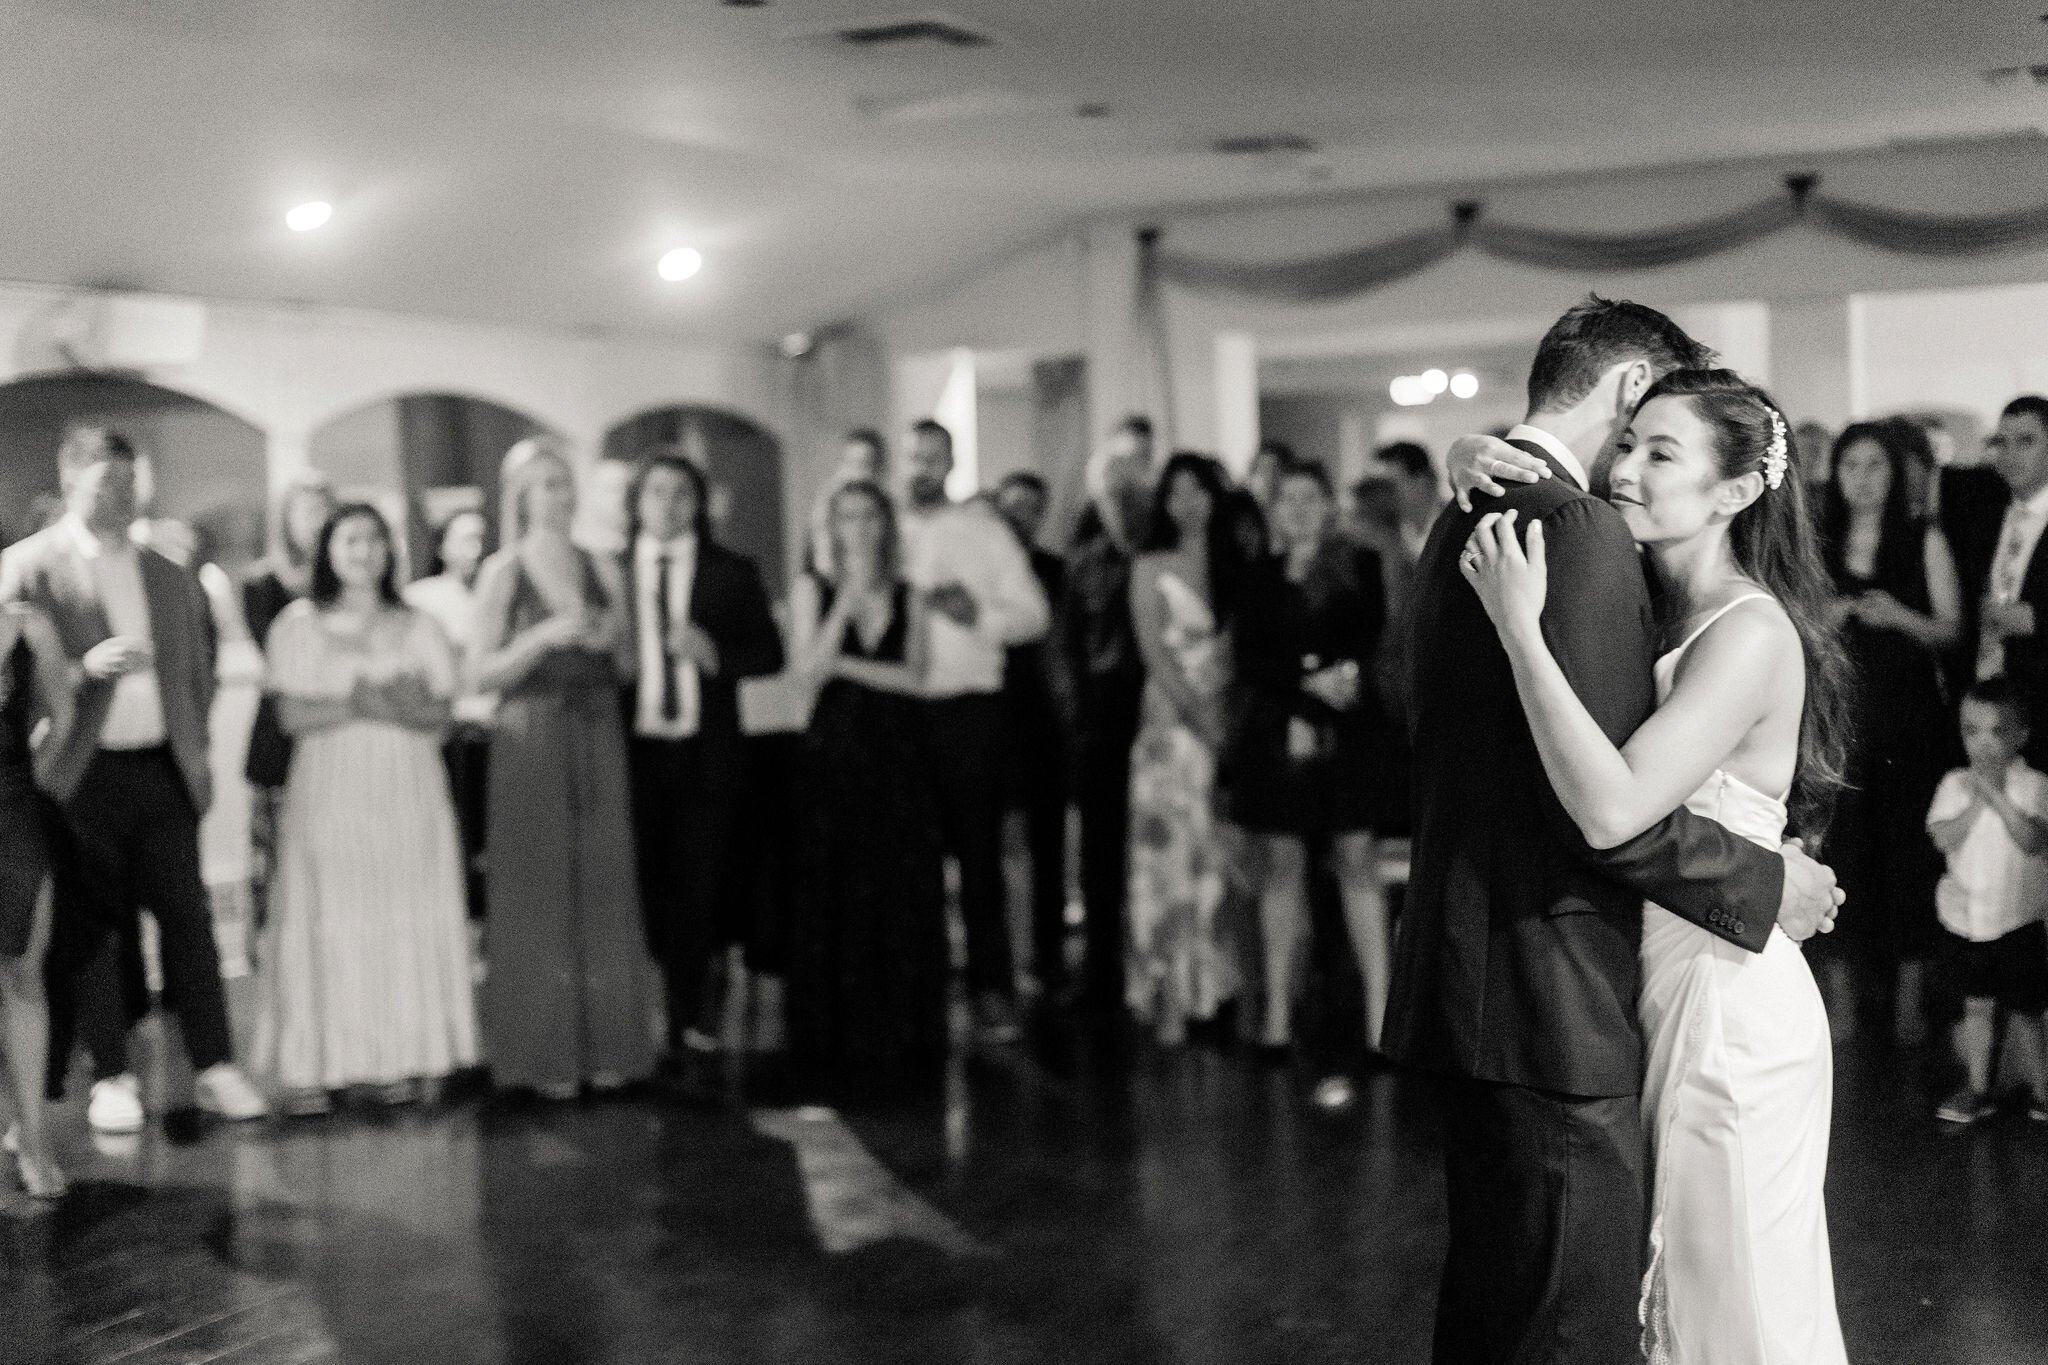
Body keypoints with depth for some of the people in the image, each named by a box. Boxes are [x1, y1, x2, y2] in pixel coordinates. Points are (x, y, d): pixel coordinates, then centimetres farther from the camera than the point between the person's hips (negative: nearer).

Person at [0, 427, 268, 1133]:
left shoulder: (168, 577, 14)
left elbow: (196, 668, 21)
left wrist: (195, 750, 10)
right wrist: (84, 667, -20)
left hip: (164, 770, 4)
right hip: (84, 774, -4)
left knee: (188, 917, 3)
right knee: (90, 927, 2)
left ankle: (215, 1068, 7)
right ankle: (111, 1079, 11)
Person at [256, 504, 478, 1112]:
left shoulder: (419, 626, 12)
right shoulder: (297, 624, 6)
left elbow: (440, 713, 4)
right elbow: (291, 713, -4)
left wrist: (402, 708, -16)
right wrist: (355, 705, -17)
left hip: (408, 793, 2)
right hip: (329, 788, -2)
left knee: (408, 920, -1)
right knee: (327, 923, -6)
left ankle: (404, 1060, 3)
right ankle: (310, 1067, -5)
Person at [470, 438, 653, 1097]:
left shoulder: (600, 569, 10)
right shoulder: (503, 572, -1)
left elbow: (625, 661, 15)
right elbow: (481, 674, -6)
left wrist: (605, 635, -5)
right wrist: (546, 635, -17)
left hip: (597, 739, 4)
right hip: (531, 741, -4)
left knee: (603, 892, 3)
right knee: (539, 897, -2)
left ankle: (605, 1045, 11)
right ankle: (544, 1054, 4)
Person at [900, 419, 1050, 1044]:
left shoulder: (983, 529, 6)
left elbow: (1033, 613, 2)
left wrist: (979, 614, -15)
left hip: (969, 707, -1)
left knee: (979, 851, 0)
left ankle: (991, 986, 5)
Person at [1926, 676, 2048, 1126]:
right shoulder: (1955, 784, 1)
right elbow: (1944, 839, -11)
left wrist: (1997, 796, -23)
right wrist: (1977, 799, -17)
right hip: (1963, 916, 3)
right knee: (1977, 1007, 11)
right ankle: (1978, 1089, 21)